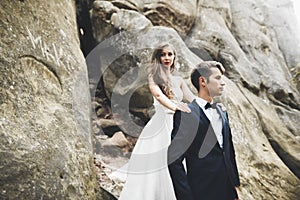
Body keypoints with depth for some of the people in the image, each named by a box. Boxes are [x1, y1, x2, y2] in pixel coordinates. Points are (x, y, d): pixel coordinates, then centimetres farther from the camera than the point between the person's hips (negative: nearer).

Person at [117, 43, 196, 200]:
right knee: (154, 164, -8)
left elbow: (194, 100, 13)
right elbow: (158, 94, -14)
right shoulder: (154, 76, 5)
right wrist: (174, 106, -32)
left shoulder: (179, 80, 19)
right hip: (161, 125, -4)